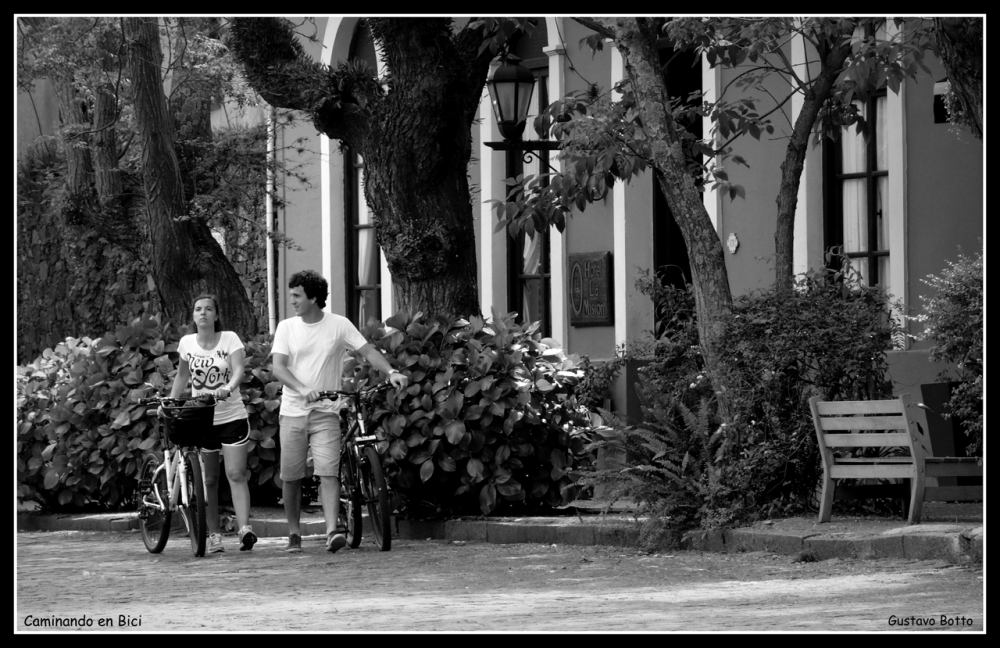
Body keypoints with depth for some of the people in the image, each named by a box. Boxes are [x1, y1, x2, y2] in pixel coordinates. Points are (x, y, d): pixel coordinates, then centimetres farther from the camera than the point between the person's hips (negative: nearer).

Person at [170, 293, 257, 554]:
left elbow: (238, 370, -19)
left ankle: (245, 528, -21)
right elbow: (182, 375, 18)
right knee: (208, 480, 6)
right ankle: (213, 536, 11)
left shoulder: (230, 339, -5)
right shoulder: (187, 343, 4)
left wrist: (228, 388, -38)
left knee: (236, 474, -13)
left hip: (232, 416, -3)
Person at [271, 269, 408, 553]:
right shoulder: (286, 327, 3)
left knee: (328, 472, -15)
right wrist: (303, 390, -25)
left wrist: (391, 372, -23)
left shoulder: (338, 325, 0)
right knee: (290, 476, 4)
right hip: (293, 412, 2)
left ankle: (333, 530, -24)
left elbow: (368, 351, -4)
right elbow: (278, 367, -7)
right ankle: (294, 534, 18)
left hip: (325, 412, -2)